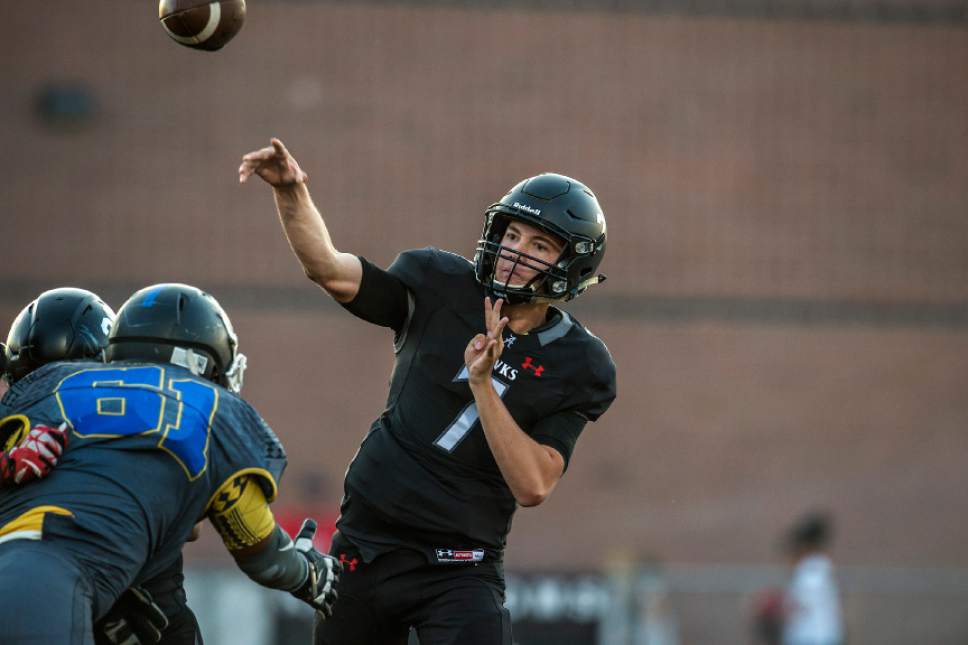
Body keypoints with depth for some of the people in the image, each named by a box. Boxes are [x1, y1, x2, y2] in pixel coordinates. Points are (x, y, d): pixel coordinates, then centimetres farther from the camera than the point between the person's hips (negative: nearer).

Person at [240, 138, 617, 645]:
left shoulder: (578, 365, -5)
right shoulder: (444, 288, 0)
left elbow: (532, 486, -14)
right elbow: (329, 270, -10)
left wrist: (482, 383, -23)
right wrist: (291, 193, -26)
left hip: (460, 570, -2)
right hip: (366, 545, 3)